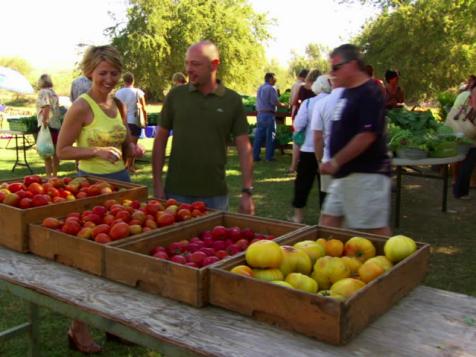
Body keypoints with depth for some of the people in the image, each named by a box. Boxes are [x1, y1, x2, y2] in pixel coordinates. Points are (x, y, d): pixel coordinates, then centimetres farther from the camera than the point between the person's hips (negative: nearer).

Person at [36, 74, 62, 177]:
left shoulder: (43, 92, -6)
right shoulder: (54, 93, 16)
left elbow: (46, 106, -22)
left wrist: (44, 120, -26)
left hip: (47, 125, -7)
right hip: (56, 125, 7)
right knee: (54, 152, 11)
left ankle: (49, 176, -6)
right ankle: (55, 175, 17)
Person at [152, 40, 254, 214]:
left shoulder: (233, 100, -2)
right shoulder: (175, 95, -1)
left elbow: (244, 148, -1)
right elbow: (160, 140, 4)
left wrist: (247, 192, -6)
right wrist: (157, 183, -2)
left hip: (215, 194, 0)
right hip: (176, 192, 0)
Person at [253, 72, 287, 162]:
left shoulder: (260, 88, 14)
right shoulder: (271, 88, -11)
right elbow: (276, 102, -15)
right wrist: (285, 105, -1)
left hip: (260, 114, 7)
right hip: (269, 114, -7)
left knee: (259, 136, 8)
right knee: (270, 136, 0)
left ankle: (255, 155, 8)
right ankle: (269, 156, 3)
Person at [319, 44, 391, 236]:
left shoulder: (369, 94, -15)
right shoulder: (347, 92, 13)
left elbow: (367, 136, -23)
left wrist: (335, 162, -19)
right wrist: (334, 164, 14)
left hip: (366, 174, -10)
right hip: (345, 174, 10)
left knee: (374, 230, -1)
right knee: (328, 222, 14)